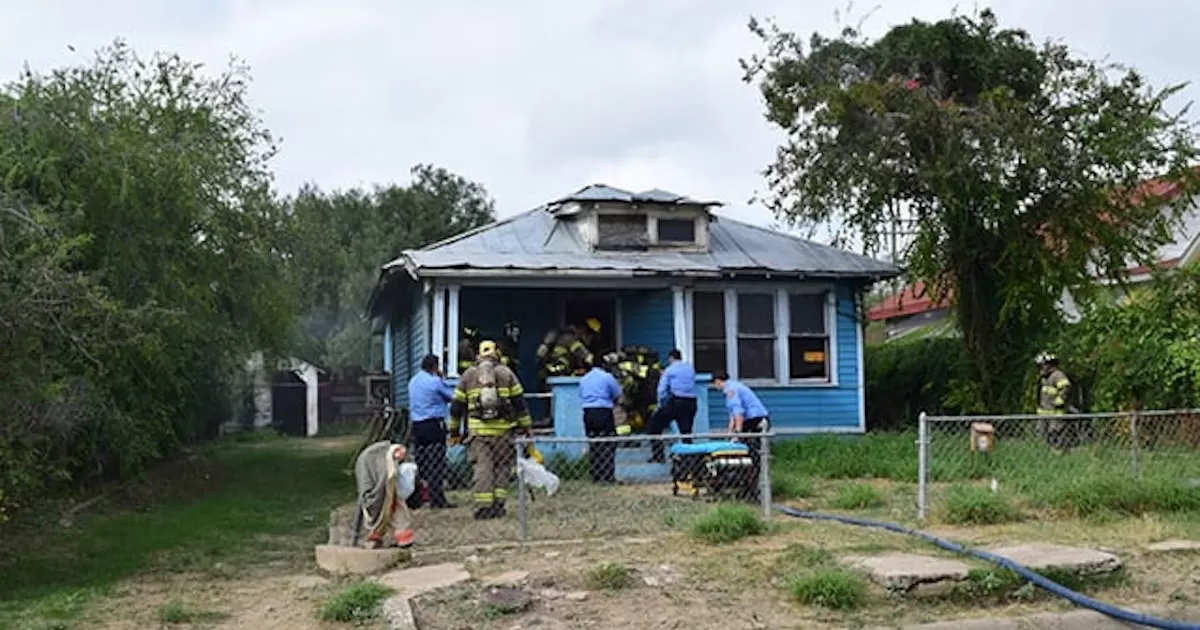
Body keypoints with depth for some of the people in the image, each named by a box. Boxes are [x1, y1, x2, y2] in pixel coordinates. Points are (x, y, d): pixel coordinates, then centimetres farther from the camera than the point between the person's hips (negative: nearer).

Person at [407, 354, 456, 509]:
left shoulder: (413, 381, 13)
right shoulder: (435, 381, -10)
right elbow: (452, 396, -3)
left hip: (417, 425, 7)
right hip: (434, 425, -7)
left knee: (421, 462, 12)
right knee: (436, 464, -5)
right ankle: (437, 500, -5)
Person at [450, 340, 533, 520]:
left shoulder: (467, 375, 9)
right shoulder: (506, 373, 7)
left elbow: (456, 406, 10)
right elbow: (519, 402, 5)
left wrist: (454, 431, 18)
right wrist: (527, 426, 10)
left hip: (477, 431, 0)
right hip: (503, 430, 0)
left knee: (482, 468, 1)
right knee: (502, 466, 9)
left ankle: (483, 507, -5)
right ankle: (498, 505, 5)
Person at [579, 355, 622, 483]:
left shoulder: (583, 379, 13)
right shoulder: (607, 377, -2)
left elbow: (581, 396, 15)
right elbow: (617, 394, 3)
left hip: (588, 413, 5)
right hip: (604, 412, -5)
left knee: (593, 445, 10)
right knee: (608, 445, -1)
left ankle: (595, 476, 11)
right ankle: (608, 476, -4)